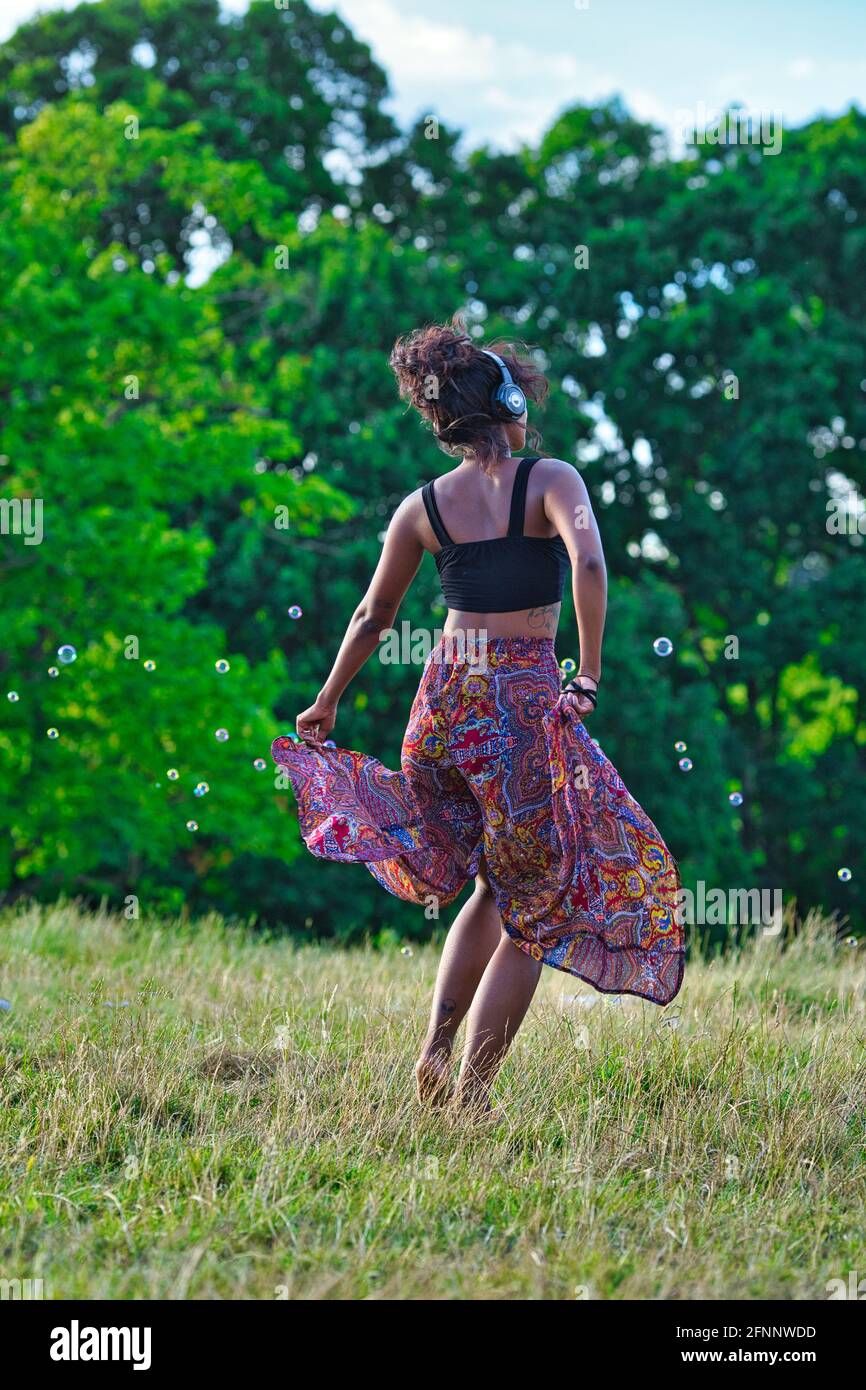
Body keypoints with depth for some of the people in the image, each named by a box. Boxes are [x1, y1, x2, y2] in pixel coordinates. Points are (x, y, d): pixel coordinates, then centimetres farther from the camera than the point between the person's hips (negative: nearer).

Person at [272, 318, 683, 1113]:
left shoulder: (423, 508, 6)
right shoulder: (550, 480, -6)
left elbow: (372, 619, 14)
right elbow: (588, 563, -25)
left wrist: (327, 704, 27)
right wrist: (590, 672, -18)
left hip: (444, 697, 5)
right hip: (524, 699, -5)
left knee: (496, 886, 24)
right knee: (535, 914, 8)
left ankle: (435, 1051, 13)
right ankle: (472, 1092, 4)